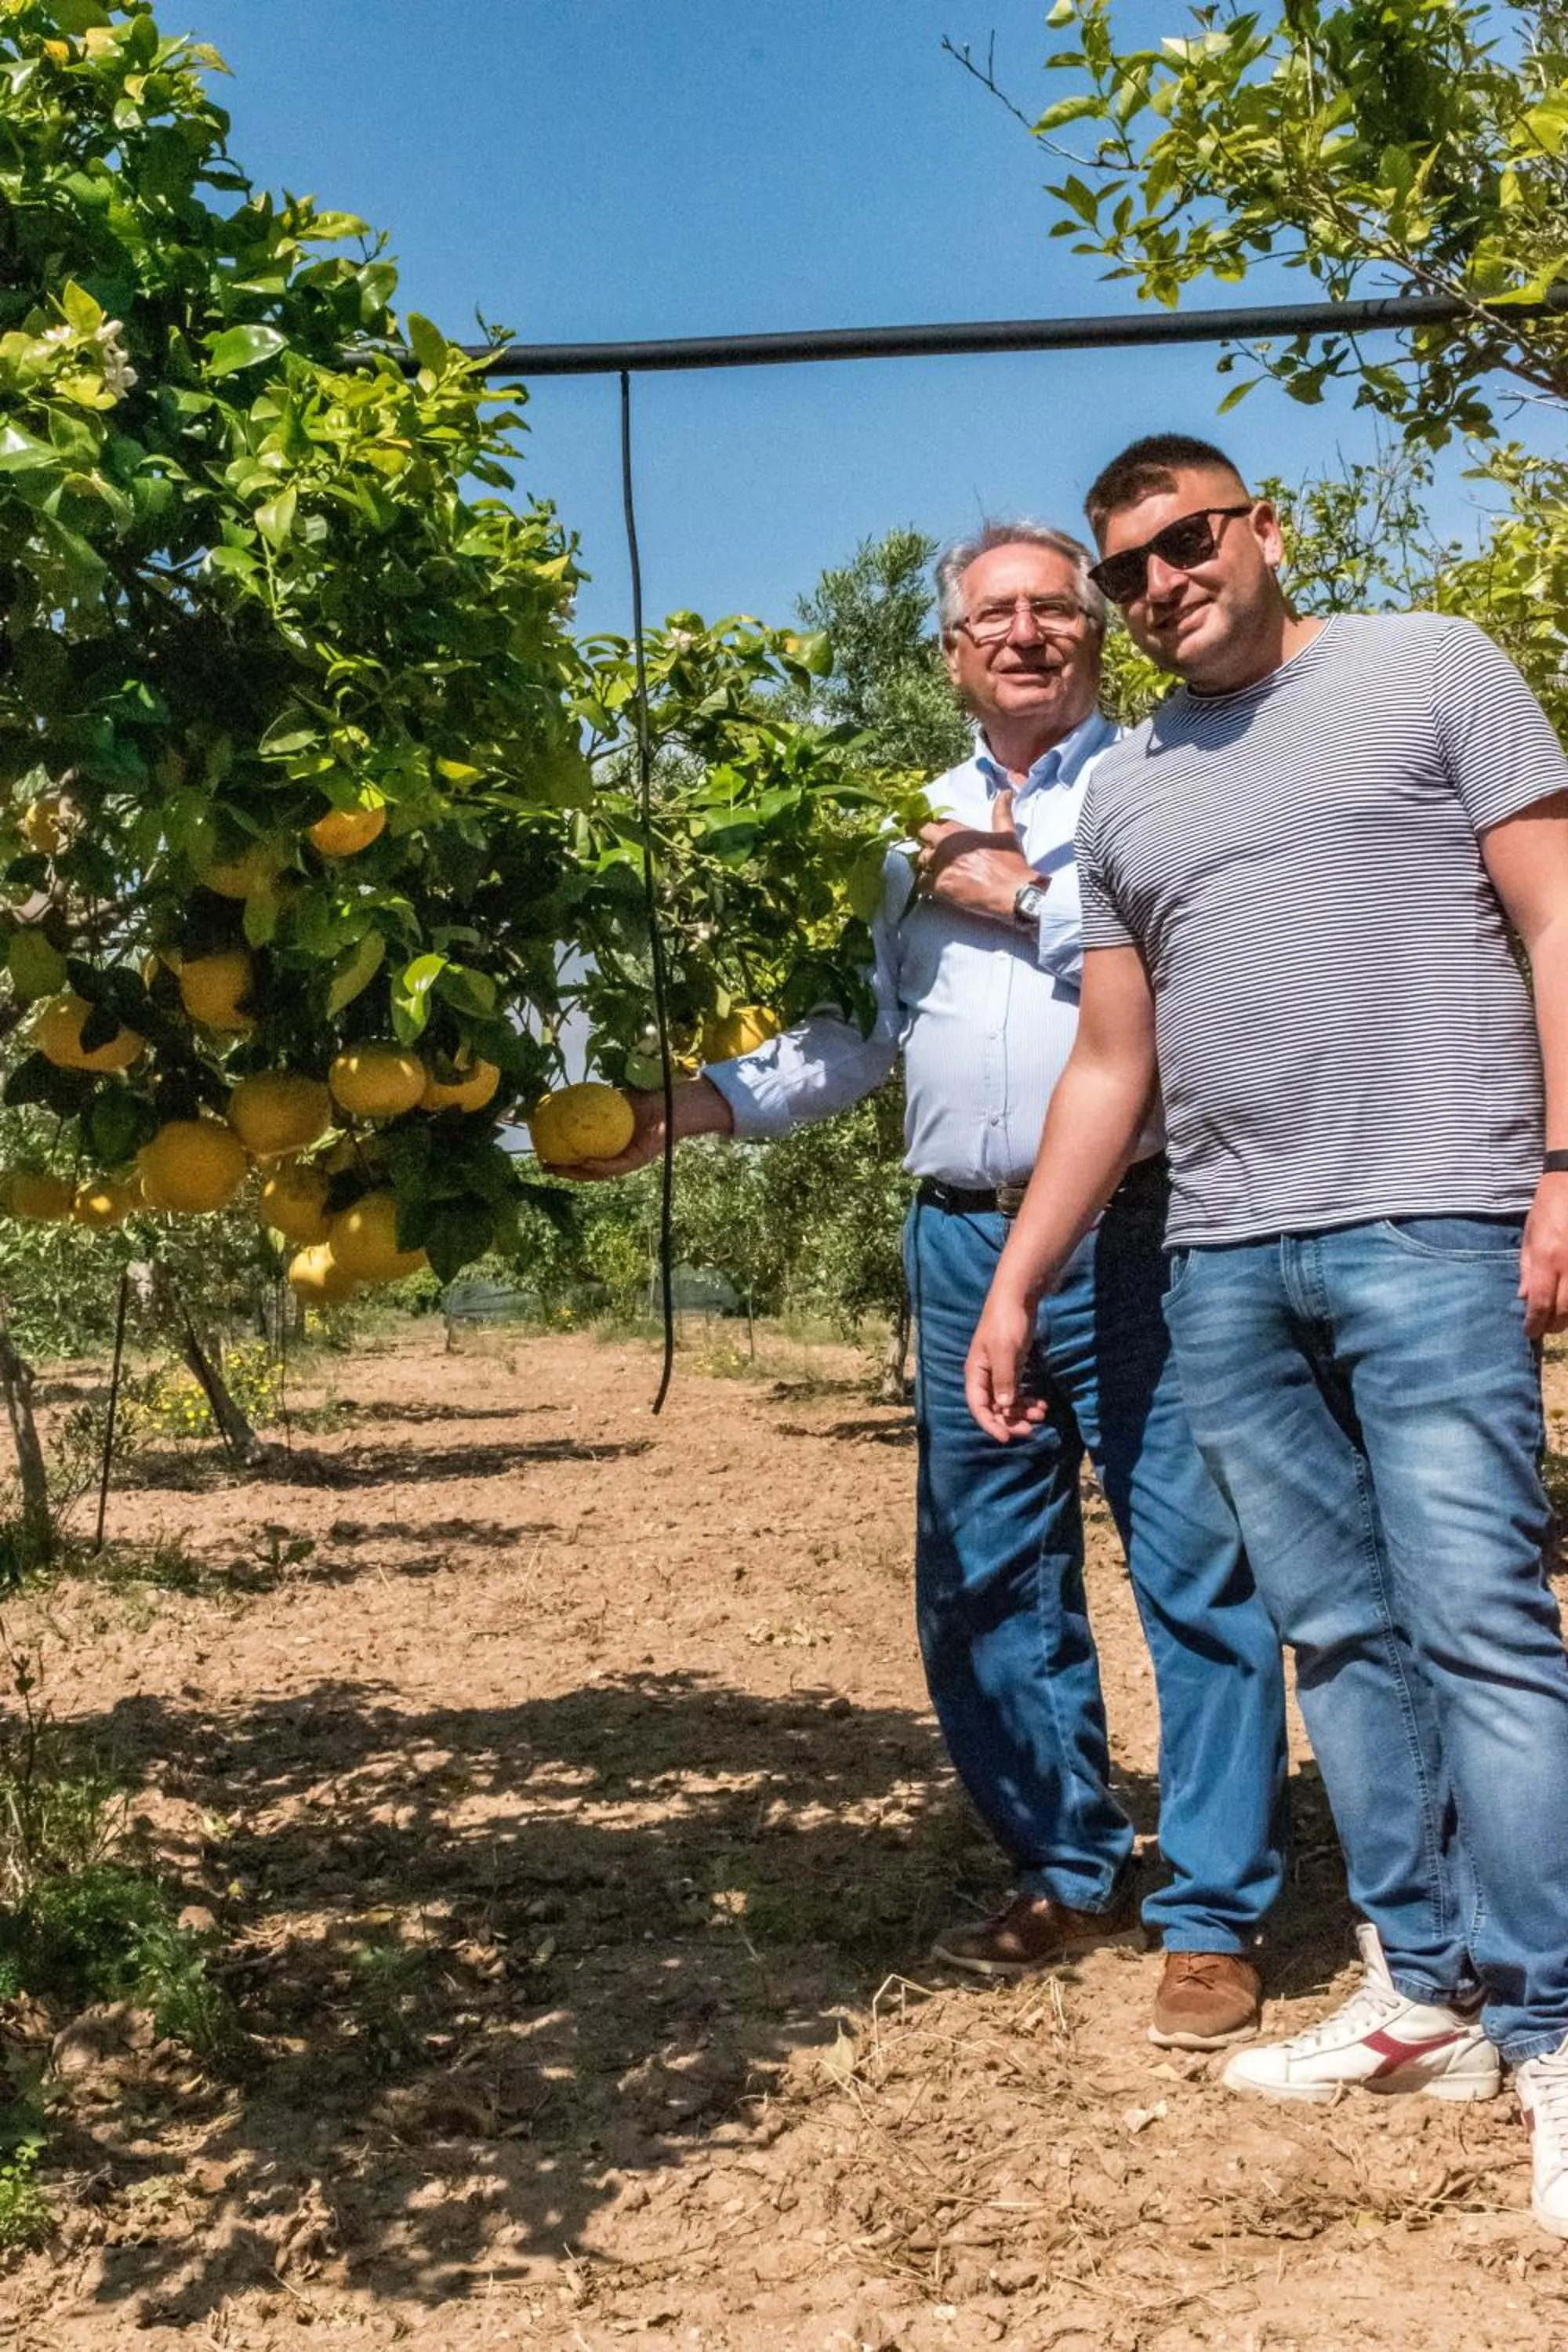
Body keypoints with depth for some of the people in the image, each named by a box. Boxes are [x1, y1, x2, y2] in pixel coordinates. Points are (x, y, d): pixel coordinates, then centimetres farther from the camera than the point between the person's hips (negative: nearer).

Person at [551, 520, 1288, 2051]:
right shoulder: (920, 825, 19)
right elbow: (859, 1033, 17)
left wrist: (1029, 897, -9)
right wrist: (698, 1106, 4)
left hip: (1132, 1237, -5)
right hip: (964, 1247, 6)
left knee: (1198, 1570, -3)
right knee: (985, 1586, 11)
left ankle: (1213, 1916, 9)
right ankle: (1070, 1878, 26)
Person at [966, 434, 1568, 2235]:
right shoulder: (1122, 793, 19)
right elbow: (1107, 1064, 19)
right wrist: (1014, 1286, 15)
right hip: (1223, 1268, 5)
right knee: (1341, 1639, 8)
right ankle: (1422, 1995, 17)